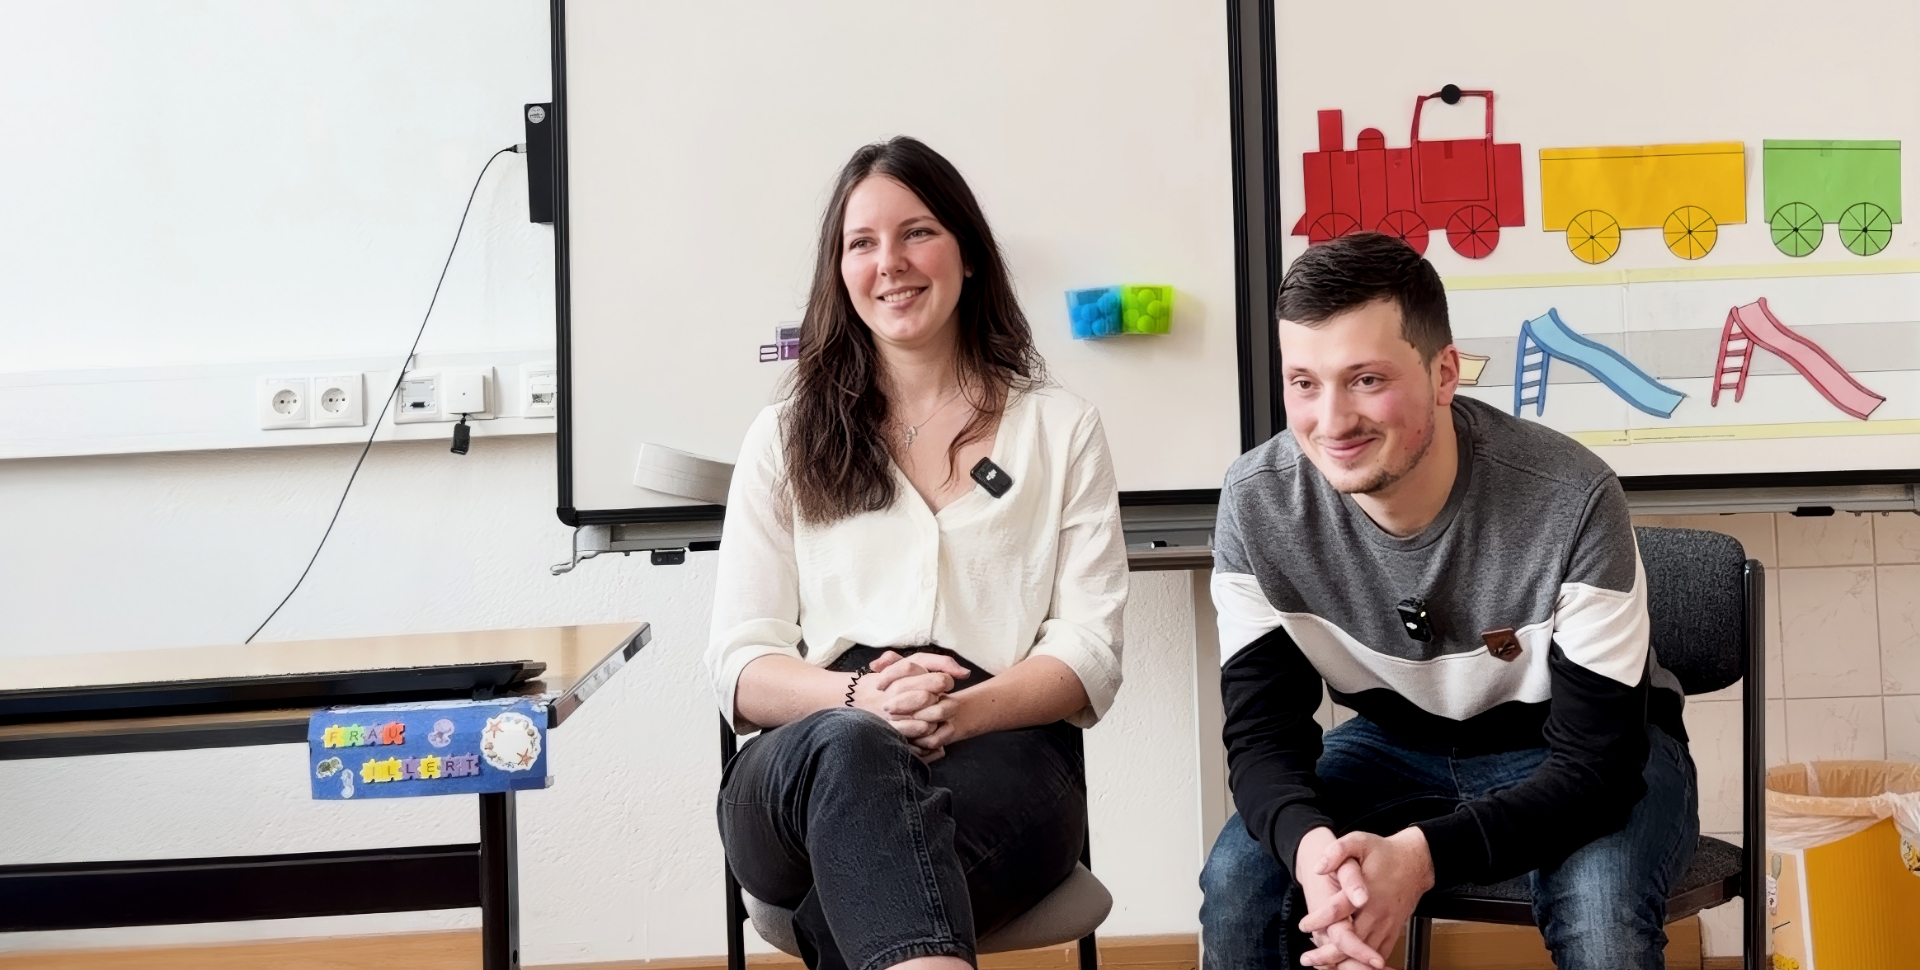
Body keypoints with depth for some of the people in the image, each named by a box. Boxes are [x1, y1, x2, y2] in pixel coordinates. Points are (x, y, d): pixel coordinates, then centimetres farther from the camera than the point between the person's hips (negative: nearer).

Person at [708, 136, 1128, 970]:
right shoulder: (785, 439, 19)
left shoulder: (1061, 429, 17)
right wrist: (862, 698, -15)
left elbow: (1090, 653, 8)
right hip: (807, 767, 1)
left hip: (1001, 755, -1)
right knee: (852, 747, -41)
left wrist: (962, 710, -14)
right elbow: (742, 667, 9)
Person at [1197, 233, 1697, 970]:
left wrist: (1421, 856, -45)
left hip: (1590, 752, -2)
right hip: (1401, 745, 3)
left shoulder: (1571, 500, -30)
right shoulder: (1258, 503, -21)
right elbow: (1263, 734, -16)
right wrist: (1311, 843, -41)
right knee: (1237, 882, -22)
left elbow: (1595, 762, -27)